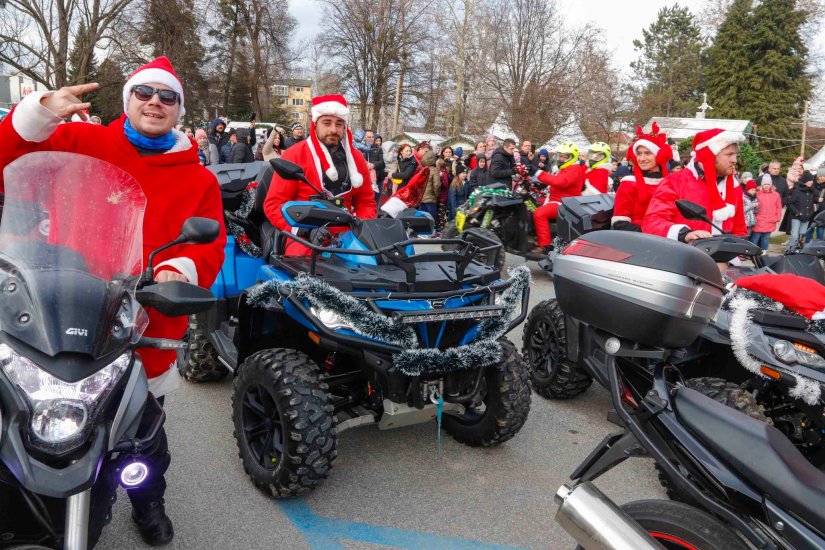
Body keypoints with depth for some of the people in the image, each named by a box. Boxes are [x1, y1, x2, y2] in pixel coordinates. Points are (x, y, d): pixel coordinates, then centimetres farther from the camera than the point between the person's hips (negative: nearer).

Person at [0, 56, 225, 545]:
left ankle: (148, 501, 42)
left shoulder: (199, 180, 2)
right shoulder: (81, 143, 3)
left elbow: (211, 248, -5)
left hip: (149, 330, 0)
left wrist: (181, 270, -26)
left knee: (146, 429, 18)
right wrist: (40, 112, -18)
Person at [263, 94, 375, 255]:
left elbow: (366, 201, 18)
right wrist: (305, 231, -18)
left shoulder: (355, 158, 11)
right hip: (304, 237, -4)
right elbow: (274, 203, -4)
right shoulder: (295, 155, -1)